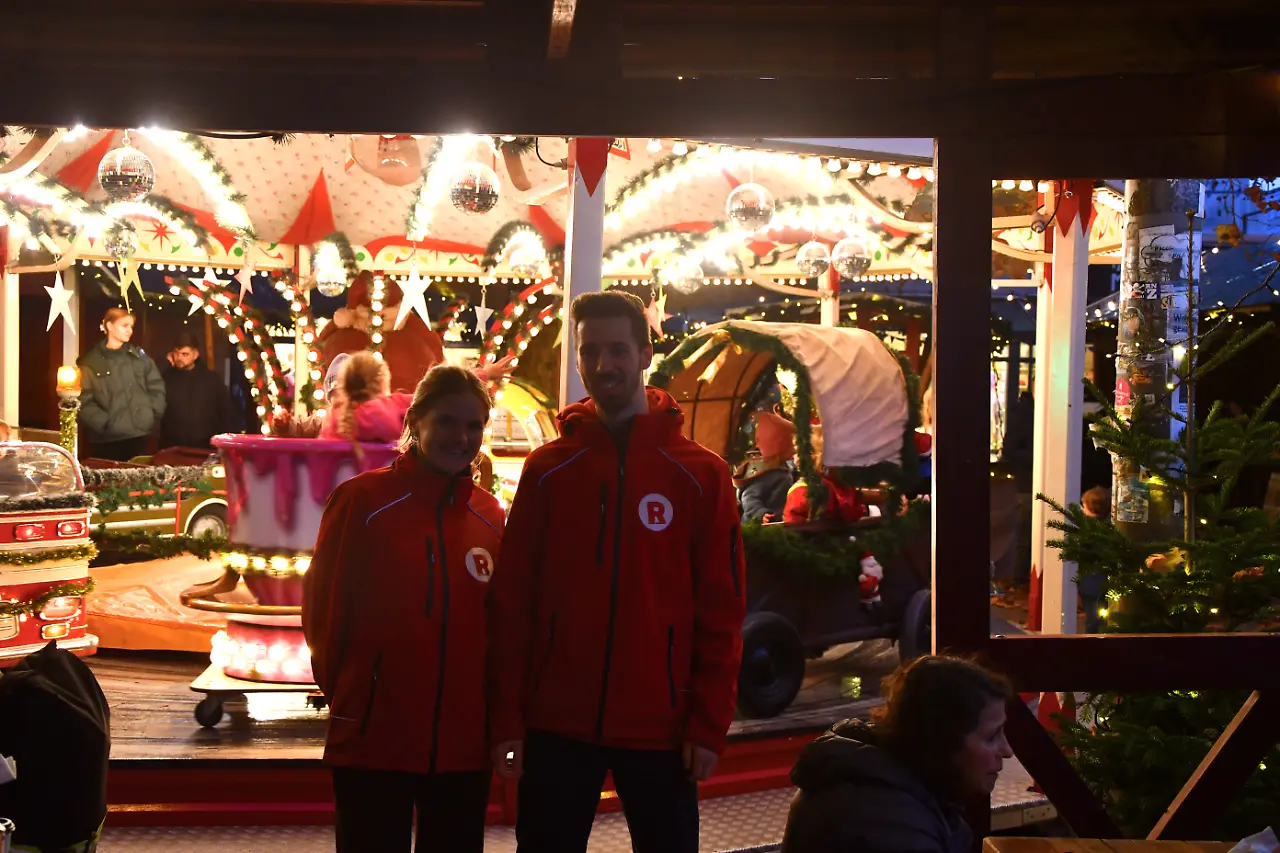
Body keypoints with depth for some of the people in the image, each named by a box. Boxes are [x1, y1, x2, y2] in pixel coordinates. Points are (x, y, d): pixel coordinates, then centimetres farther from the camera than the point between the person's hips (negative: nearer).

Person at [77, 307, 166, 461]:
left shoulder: (139, 356, 10)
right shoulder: (90, 362, -1)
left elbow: (157, 387, 13)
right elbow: (84, 401, -6)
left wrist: (153, 415, 1)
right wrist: (103, 423, -15)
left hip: (138, 435, 3)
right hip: (106, 440, -3)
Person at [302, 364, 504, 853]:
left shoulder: (489, 515, 5)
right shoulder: (363, 500, -7)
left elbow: (496, 621, 11)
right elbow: (324, 608, -2)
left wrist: (499, 717, 6)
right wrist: (347, 693, 4)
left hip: (463, 741, 4)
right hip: (374, 739, -4)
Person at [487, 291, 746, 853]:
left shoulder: (700, 474, 1)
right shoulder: (548, 469, 5)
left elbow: (721, 612, 0)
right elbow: (510, 602, 2)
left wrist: (709, 725, -5)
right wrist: (507, 718, -3)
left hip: (659, 728, -1)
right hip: (556, 725, 1)